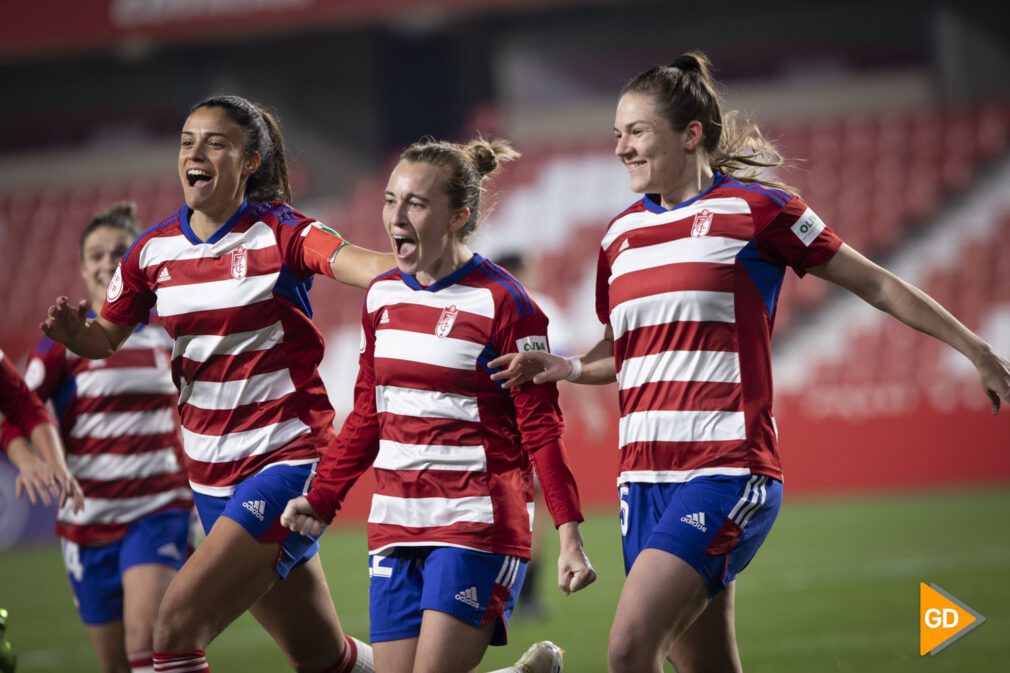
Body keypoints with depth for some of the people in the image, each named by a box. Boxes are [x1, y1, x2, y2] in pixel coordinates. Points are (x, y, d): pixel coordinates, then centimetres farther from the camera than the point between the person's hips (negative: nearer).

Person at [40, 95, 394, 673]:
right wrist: (74, 332, -8)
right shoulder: (154, 250, 5)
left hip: (287, 457, -6)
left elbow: (358, 263, -30)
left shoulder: (279, 234, -11)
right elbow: (107, 338, 16)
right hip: (211, 469, 6)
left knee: (176, 626, -19)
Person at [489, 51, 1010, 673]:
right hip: (644, 476, 6)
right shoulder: (621, 235, 14)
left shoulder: (754, 208, -3)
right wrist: (566, 368, 5)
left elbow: (875, 284, 3)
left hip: (727, 470, -6)